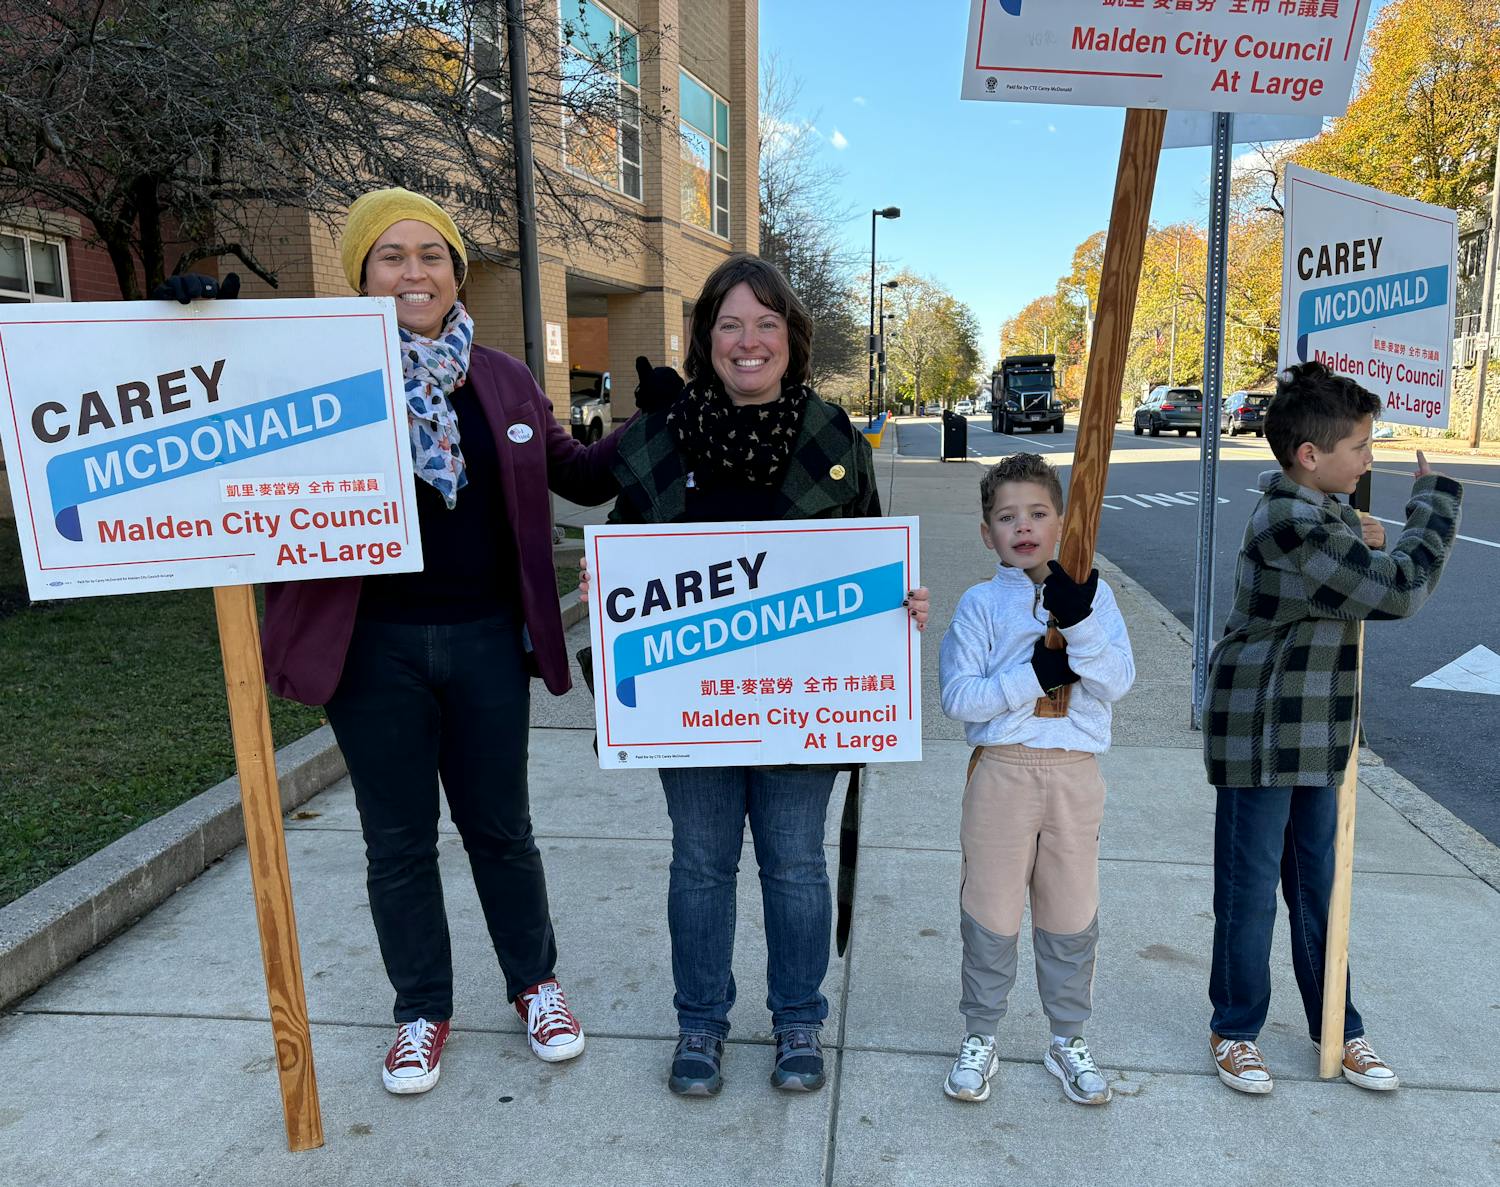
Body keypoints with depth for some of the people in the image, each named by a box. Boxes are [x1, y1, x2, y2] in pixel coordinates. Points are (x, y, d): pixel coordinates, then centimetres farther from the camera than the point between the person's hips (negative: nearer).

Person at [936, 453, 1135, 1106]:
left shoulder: (1092, 596, 3)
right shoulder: (981, 604, -3)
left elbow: (1117, 683, -8)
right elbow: (958, 696, -11)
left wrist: (1080, 622, -21)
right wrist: (1035, 674, -20)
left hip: (1075, 774, 2)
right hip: (1001, 772, -1)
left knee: (1071, 916, 14)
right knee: (991, 912, 9)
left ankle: (1068, 1040, 34)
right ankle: (979, 1037, 28)